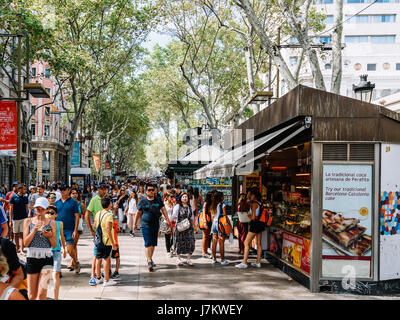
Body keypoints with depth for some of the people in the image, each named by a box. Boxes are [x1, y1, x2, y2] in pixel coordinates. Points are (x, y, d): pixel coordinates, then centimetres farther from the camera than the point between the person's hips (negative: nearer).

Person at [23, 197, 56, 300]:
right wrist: (35, 229, -13)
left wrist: (50, 235, -13)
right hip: (32, 258, 1)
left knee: (42, 292, -15)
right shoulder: (28, 221, 6)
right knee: (32, 295, 5)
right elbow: (26, 243, -3)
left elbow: (54, 245, 6)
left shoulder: (51, 223, 5)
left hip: (47, 258, -1)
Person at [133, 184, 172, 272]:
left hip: (156, 225, 3)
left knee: (153, 243, 10)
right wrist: (135, 223, 13)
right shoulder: (143, 201, 1)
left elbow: (163, 209, 9)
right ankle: (149, 262, -13)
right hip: (146, 225, -3)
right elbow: (138, 213, 9)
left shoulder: (158, 200, 6)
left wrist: (167, 220, 0)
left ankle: (150, 259, 28)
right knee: (148, 243, -11)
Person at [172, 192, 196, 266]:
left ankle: (189, 259, 3)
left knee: (190, 242, -5)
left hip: (189, 227, 3)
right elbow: (174, 216, -1)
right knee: (179, 242, 1)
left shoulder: (190, 207, 15)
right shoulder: (177, 206, 2)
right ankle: (178, 259, 14)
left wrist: (193, 226, 15)